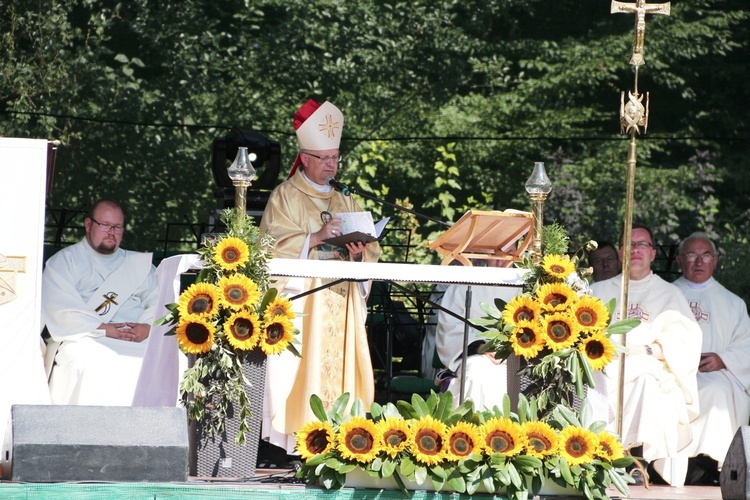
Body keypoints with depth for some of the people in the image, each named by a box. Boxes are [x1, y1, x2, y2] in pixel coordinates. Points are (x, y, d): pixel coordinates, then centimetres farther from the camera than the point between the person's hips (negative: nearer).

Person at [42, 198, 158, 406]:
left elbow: (159, 302, 13)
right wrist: (103, 329, -12)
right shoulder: (64, 262, 15)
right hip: (84, 340, -3)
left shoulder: (140, 264, 27)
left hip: (138, 342, 3)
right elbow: (61, 311, -1)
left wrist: (148, 327, -10)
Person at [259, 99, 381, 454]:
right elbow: (275, 245, -8)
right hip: (300, 303, -5)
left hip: (341, 306, 5)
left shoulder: (345, 203, 21)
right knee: (302, 368, -13)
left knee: (340, 367, -2)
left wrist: (360, 253, -8)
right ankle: (299, 446, -14)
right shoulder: (285, 197, 5)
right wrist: (317, 238, -19)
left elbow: (372, 252, 14)